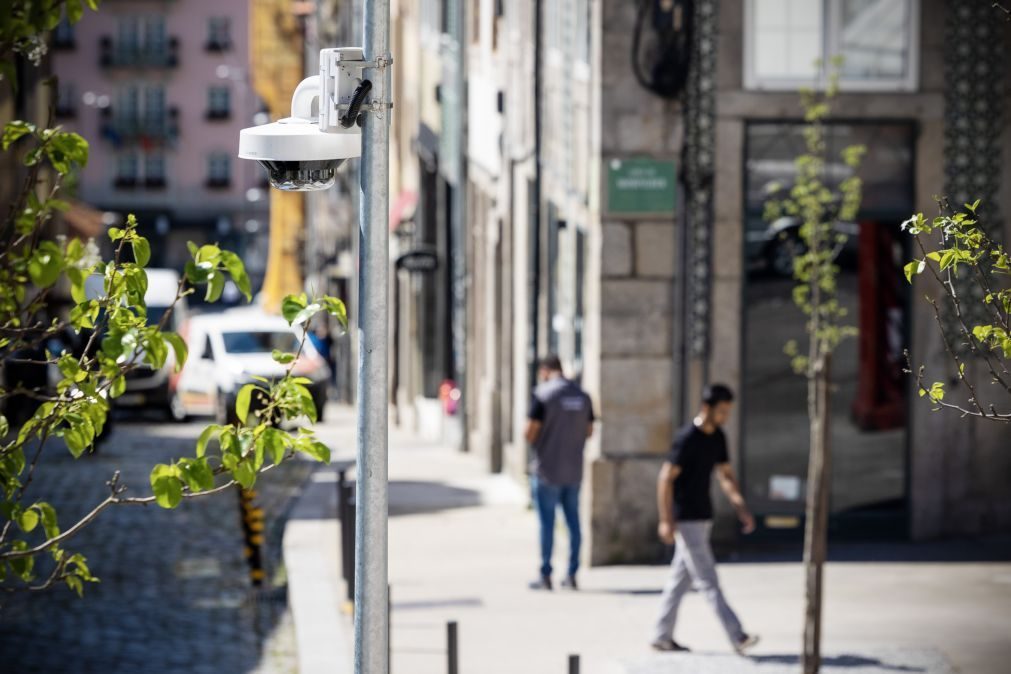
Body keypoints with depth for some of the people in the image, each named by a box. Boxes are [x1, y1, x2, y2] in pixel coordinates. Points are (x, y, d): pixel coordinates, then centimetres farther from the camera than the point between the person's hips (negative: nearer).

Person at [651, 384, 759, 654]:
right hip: (686, 520, -8)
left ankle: (662, 636, 19)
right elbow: (666, 479, -17)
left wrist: (741, 508, 3)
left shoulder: (717, 437, 8)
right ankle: (737, 637, -13)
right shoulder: (687, 438, -17)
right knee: (708, 581, -8)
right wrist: (666, 521, -20)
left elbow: (726, 476, 15)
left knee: (682, 579, 12)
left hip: (702, 518, 8)